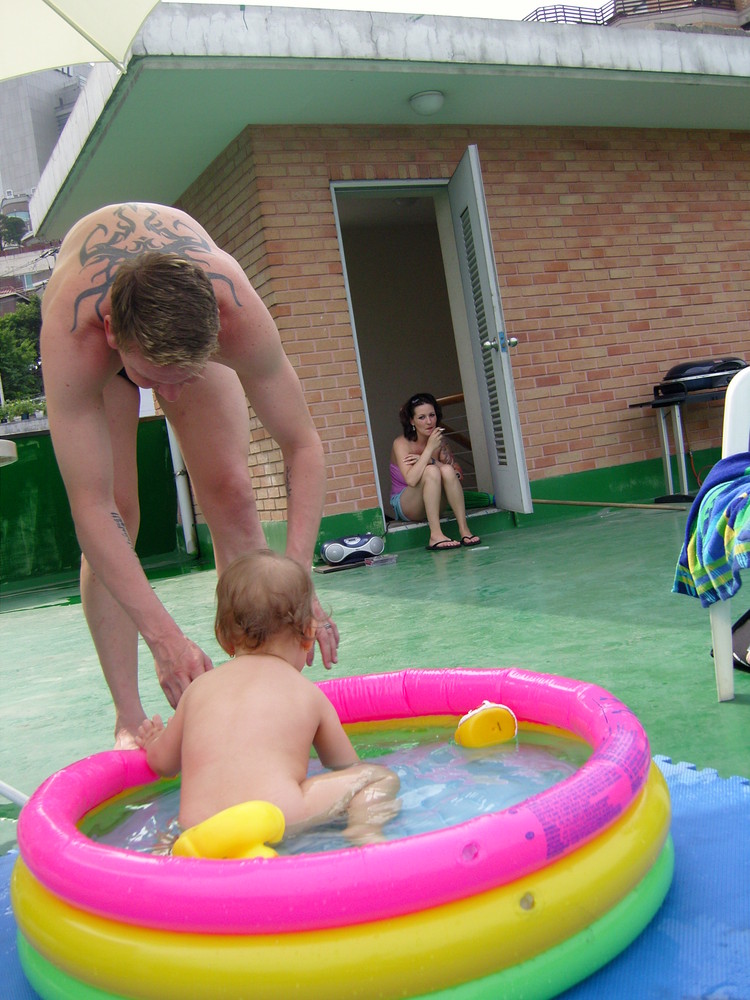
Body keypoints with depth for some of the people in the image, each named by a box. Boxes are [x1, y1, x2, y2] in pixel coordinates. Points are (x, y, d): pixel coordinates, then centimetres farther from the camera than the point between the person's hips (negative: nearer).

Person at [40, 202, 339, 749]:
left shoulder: (240, 314, -42)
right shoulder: (71, 335, -45)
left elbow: (303, 444, -35)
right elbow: (91, 508, -45)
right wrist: (166, 637, -51)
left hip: (190, 328, 1)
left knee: (231, 494, -12)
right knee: (115, 514, -14)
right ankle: (129, 719, -7)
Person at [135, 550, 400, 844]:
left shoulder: (199, 686, 22)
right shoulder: (309, 693, 16)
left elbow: (161, 763, 33)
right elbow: (346, 766, 29)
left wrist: (154, 743, 57)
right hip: (282, 817, -2)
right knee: (382, 778, 14)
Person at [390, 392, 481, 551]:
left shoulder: (439, 440, -1)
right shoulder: (401, 443, -15)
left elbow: (458, 474, -12)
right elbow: (411, 480, -31)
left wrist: (429, 460, -23)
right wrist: (429, 448, -29)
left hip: (434, 506, 4)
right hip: (405, 506, -4)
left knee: (447, 470, -25)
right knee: (431, 471, -30)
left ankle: (464, 529, -27)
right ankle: (435, 536, -36)